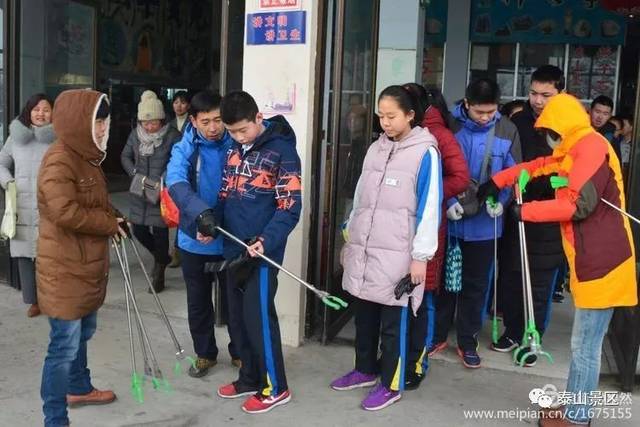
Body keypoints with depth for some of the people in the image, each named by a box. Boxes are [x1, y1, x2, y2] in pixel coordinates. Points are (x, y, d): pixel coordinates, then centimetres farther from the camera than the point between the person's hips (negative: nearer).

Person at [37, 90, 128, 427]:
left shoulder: (85, 156, 12)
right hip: (65, 269, -10)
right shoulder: (59, 160, -19)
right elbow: (65, 213, -28)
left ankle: (79, 389, 42)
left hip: (87, 264, 10)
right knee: (65, 344, -2)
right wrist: (110, 224, -15)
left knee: (82, 334, 23)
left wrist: (115, 218, 4)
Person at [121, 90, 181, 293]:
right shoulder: (135, 134, 1)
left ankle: (159, 272, 20)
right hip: (139, 192, 5)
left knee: (159, 230, 0)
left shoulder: (173, 136, -14)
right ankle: (161, 257, 38)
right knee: (138, 230, 9)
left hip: (162, 193, -5)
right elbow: (125, 156, 11)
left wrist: (163, 182, -20)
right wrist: (136, 175, -4)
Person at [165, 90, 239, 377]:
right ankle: (205, 354, 34)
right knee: (198, 302, 15)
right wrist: (202, 213, -43)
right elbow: (176, 184, -25)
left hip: (230, 240, -1)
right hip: (194, 241, 1)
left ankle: (240, 352, 32)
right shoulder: (184, 150, -7)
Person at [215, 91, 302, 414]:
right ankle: (249, 378, 30)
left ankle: (275, 387, 14)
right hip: (234, 247, 7)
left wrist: (265, 240, -26)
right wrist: (211, 223, 0)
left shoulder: (282, 150, -12)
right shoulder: (234, 148, 9)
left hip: (261, 250, -7)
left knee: (258, 317, -1)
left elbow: (290, 207, -15)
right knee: (238, 315, 14)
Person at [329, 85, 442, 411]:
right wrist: (350, 238, 19)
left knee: (393, 321, 4)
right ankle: (364, 370, 34)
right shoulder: (375, 149, 11)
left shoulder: (425, 152, -8)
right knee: (363, 315, 16)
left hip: (397, 254, -6)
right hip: (363, 250, 6)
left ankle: (391, 385, 18)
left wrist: (420, 256, -13)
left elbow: (429, 207, -11)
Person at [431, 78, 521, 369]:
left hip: (484, 222, 1)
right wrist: (448, 200, -18)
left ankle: (467, 341, 26)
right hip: (450, 218, -1)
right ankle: (438, 336, 28)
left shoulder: (507, 131, -3)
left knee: (475, 283, 11)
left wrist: (500, 200, -16)